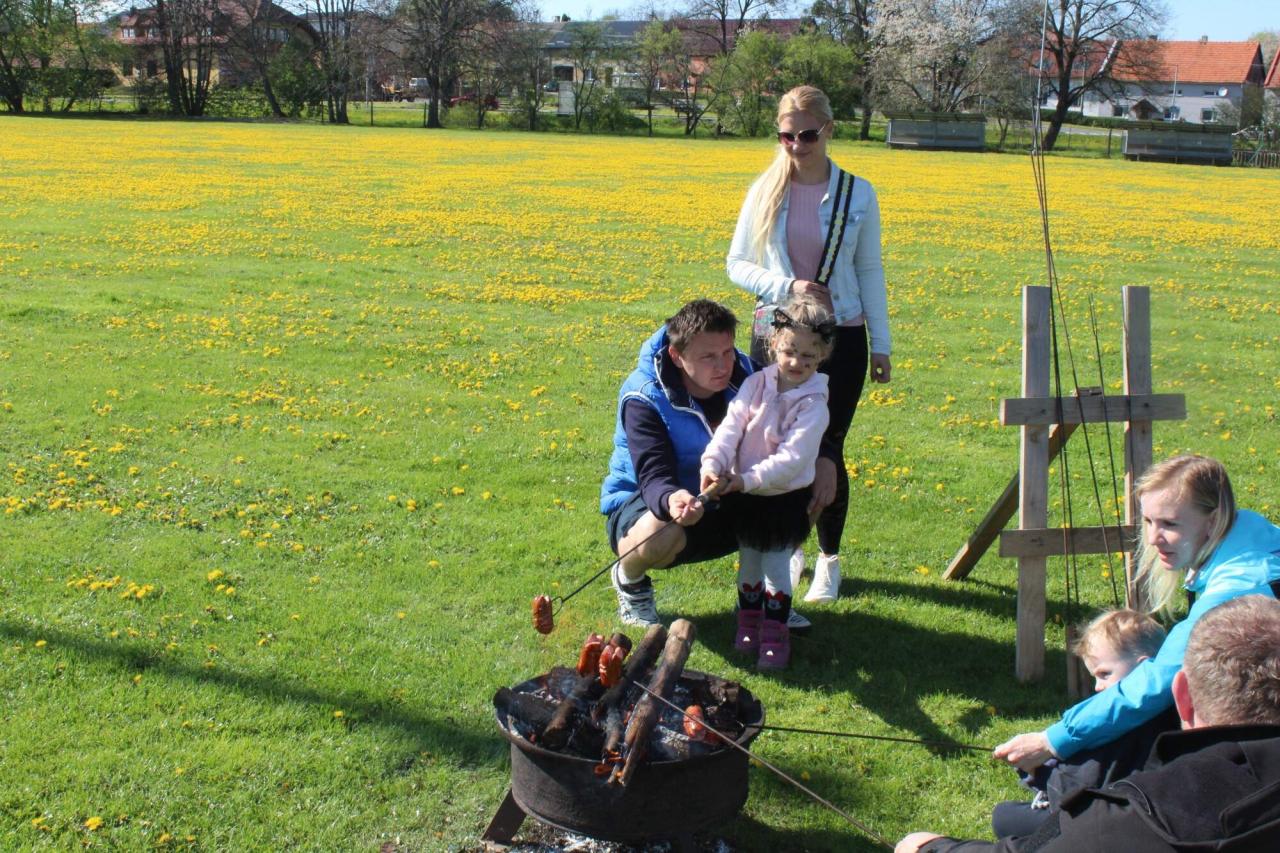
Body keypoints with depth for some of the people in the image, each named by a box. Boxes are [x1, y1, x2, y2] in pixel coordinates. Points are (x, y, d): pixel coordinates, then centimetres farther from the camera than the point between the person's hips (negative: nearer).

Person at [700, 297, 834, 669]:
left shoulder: (813, 405, -18)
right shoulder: (756, 384, -7)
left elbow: (792, 459, -27)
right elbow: (730, 427, -16)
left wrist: (748, 479, -37)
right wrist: (713, 464, -34)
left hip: (787, 497, -4)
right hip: (744, 495, 4)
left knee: (776, 565, 3)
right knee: (748, 562, 16)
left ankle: (775, 634, 17)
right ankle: (748, 623, 33)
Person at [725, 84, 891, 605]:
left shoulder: (857, 194, 0)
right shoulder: (766, 191, 1)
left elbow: (870, 271, 7)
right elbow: (737, 264, 4)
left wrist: (881, 344, 7)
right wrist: (786, 286, -14)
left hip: (840, 337, -1)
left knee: (827, 450, -3)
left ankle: (829, 558, 18)